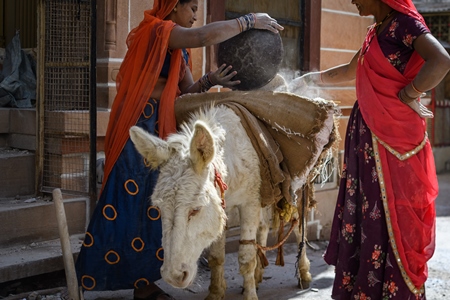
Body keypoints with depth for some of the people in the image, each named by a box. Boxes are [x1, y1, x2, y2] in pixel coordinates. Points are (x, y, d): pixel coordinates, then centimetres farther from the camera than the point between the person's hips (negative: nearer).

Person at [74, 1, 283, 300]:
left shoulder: (178, 49, 17)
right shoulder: (157, 30, -10)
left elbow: (187, 91, 11)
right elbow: (207, 36, -25)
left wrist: (210, 81, -9)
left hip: (160, 128, 10)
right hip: (138, 126, -10)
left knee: (151, 202, 9)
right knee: (134, 200, -5)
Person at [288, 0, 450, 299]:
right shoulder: (377, 31, 17)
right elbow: (349, 71, 34)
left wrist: (408, 95, -18)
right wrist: (310, 79, 37)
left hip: (393, 135, -9)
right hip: (368, 134, 9)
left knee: (391, 214, -4)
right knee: (368, 212, 11)